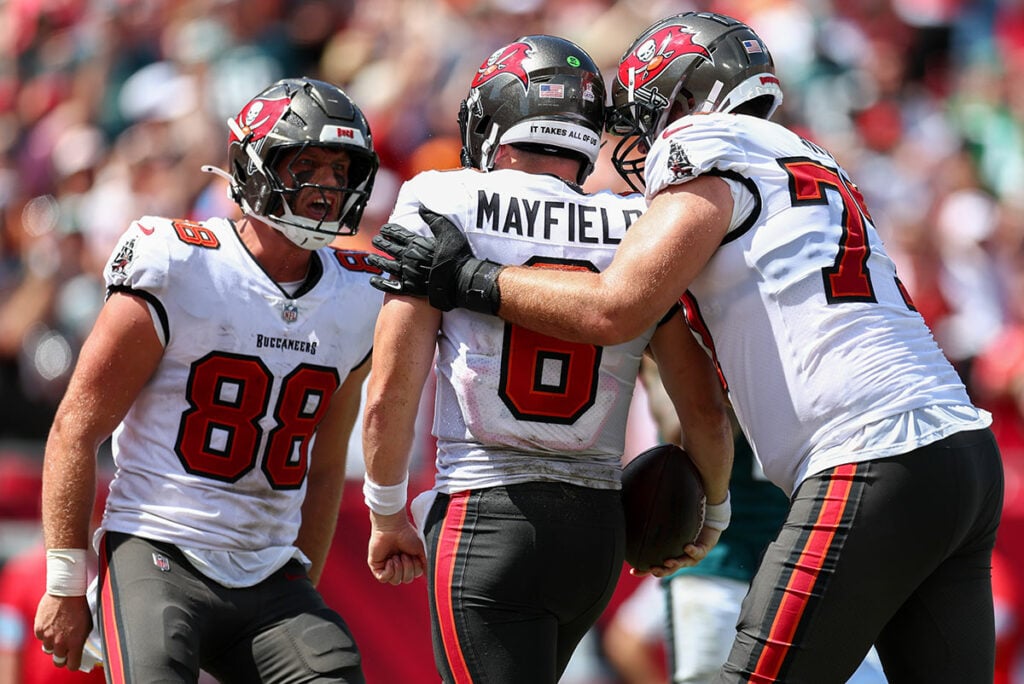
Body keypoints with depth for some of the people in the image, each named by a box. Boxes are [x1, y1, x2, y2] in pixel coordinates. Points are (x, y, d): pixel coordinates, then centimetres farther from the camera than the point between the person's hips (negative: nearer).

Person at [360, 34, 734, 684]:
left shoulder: (445, 206, -4)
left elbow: (391, 394, -8)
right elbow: (707, 414, 8)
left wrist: (388, 515, 8)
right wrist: (712, 513, 27)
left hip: (487, 526, -5)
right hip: (600, 527, 5)